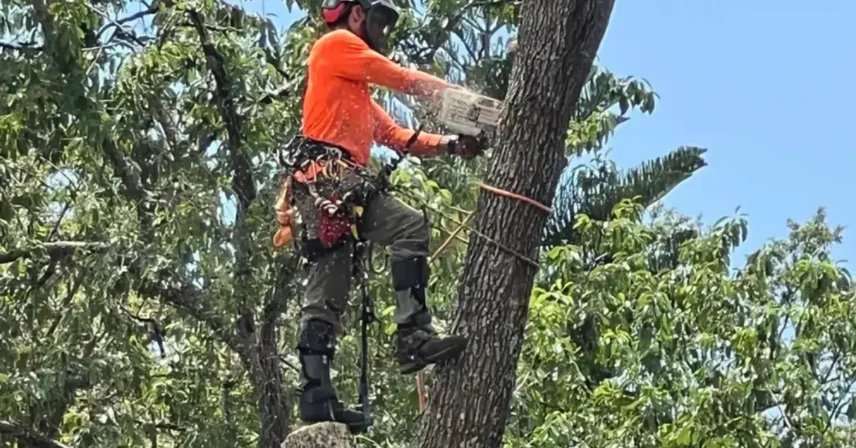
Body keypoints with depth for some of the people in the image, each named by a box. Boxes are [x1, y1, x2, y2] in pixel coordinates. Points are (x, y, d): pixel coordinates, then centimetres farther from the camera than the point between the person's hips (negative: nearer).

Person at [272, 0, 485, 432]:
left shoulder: (359, 96, 34)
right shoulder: (336, 44, 7)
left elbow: (399, 137, 26)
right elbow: (404, 80, 2)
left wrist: (451, 144, 14)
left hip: (338, 185, 10)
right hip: (325, 176, -10)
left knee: (327, 295, 2)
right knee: (410, 226, -21)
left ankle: (316, 394, -4)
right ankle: (413, 337, -30)